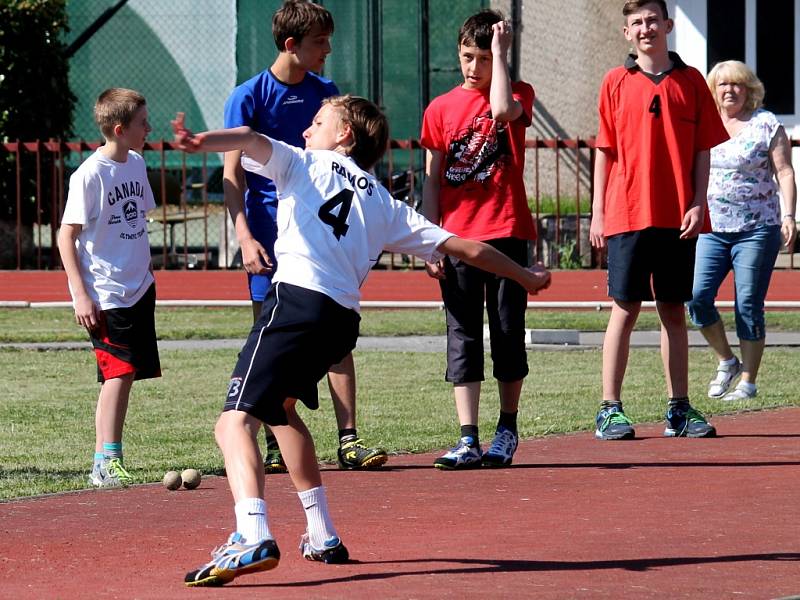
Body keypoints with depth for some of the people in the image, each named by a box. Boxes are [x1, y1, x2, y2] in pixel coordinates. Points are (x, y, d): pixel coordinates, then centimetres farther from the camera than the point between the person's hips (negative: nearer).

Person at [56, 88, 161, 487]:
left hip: (138, 288, 8)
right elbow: (66, 236, -12)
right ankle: (106, 462, -12)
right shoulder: (90, 174, -14)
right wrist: (80, 295, -17)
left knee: (125, 374, 8)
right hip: (105, 295, -8)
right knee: (119, 372, -14)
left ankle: (108, 460, 15)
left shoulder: (136, 165, 9)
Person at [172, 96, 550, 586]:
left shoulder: (304, 163, 19)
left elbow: (250, 140, -3)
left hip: (297, 301, -6)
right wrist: (528, 278, 42)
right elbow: (467, 248, 28)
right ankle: (323, 536, 31)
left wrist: (202, 141, -23)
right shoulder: (386, 205, 28)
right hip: (344, 321, 6)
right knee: (281, 408, 31)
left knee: (236, 421, -13)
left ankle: (253, 536, -38)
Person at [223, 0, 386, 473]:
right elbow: (233, 175, -7)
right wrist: (245, 237, -17)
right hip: (271, 235, -4)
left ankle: (349, 441, 0)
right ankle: (275, 446, 6)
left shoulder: (325, 92, 9)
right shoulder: (250, 96, -4)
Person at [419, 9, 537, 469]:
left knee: (508, 332, 3)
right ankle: (468, 440, -2)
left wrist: (500, 53, -13)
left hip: (506, 233, -2)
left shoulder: (518, 94, 3)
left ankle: (508, 429, 16)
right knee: (463, 337, -1)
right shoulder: (441, 109, 8)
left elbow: (503, 109, -23)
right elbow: (432, 180, 9)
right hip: (457, 238, 2)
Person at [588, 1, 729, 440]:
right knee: (625, 308, -2)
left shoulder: (690, 82, 6)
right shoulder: (616, 82, 5)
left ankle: (679, 409, 12)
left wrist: (697, 205, -5)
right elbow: (605, 151, 6)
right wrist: (598, 211, 1)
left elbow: (702, 150, 6)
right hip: (627, 215, -1)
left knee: (674, 310, 7)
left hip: (678, 218, 1)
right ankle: (610, 409, 1)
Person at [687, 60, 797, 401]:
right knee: (698, 297, -10)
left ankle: (748, 382, 5)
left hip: (757, 229, -4)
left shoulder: (766, 125, 0)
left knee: (748, 305, -3)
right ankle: (726, 362, 11)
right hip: (711, 229, 4)